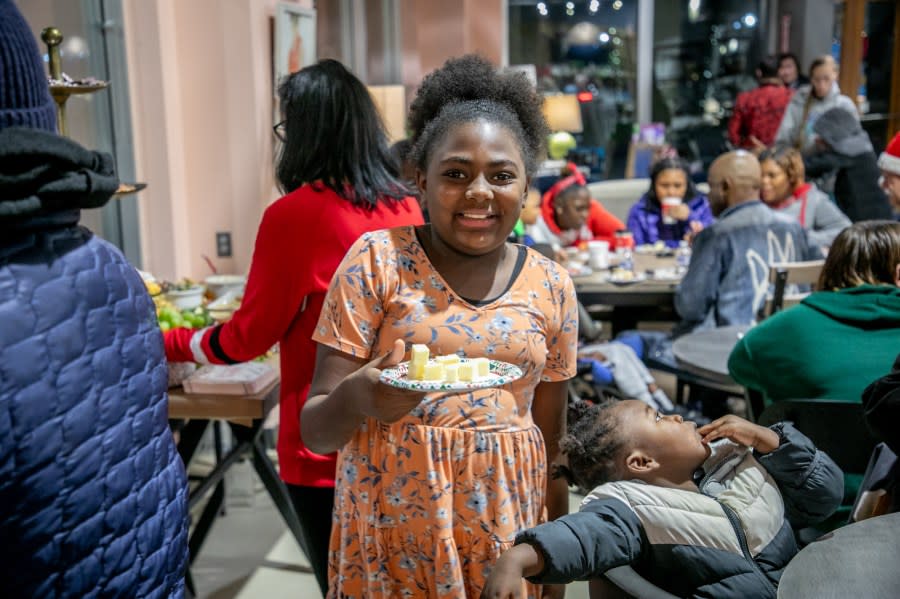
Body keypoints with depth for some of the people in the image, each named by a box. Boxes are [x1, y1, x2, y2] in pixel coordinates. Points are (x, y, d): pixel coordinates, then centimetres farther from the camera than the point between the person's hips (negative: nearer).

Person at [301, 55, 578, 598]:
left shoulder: (552, 288, 0)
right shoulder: (378, 260, -9)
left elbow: (550, 441, 9)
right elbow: (315, 430, -9)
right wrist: (355, 397, -30)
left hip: (506, 528, 2)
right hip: (392, 527, -2)